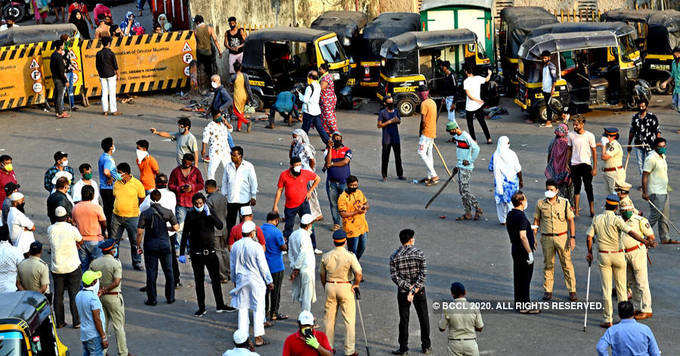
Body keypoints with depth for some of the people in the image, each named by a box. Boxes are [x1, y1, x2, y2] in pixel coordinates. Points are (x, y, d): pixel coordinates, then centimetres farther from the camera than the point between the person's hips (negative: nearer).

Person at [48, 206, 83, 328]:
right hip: (73, 267, -2)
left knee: (58, 295, 11)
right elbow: (80, 241, 4)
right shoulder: (72, 229, -12)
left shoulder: (50, 229, -6)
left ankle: (59, 322, 14)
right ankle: (76, 321, 6)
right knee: (74, 295, 5)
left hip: (56, 267, 2)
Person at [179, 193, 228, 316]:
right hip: (196, 253, -1)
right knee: (199, 280, 4)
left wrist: (209, 215, -24)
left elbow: (220, 226, -13)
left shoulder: (210, 213, 1)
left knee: (216, 278, 6)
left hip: (210, 251, 2)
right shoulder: (190, 215, -3)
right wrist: (182, 253, -6)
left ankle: (220, 306, 16)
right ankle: (201, 308, 11)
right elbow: (185, 234, -2)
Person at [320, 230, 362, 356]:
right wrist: (355, 285, 0)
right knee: (349, 319, 3)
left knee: (329, 318, 12)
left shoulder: (326, 256, 0)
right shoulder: (350, 256, -11)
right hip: (345, 287, -3)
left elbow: (322, 275, 9)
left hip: (330, 287, 3)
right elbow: (358, 273, -18)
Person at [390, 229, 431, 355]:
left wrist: (409, 287, -13)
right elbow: (423, 273, -14)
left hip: (403, 292, 0)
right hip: (419, 291, 0)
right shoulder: (419, 253, -8)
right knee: (423, 318, 14)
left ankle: (403, 348, 12)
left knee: (404, 319, 9)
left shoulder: (394, 256, -6)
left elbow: (394, 276, -11)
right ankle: (426, 346, 22)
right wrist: (414, 289, -15)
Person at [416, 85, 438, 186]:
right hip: (433, 132, 9)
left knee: (421, 153, -9)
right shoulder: (433, 102, 12)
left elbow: (423, 120, -19)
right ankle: (430, 177, 16)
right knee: (429, 154, 14)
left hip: (426, 132, -9)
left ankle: (434, 175, -15)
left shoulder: (424, 103, -17)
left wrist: (420, 131, -4)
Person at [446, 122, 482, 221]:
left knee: (464, 190, -10)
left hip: (466, 167, -10)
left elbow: (476, 148, -22)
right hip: (460, 166, 10)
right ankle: (468, 213, 15)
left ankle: (478, 209, 1)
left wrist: (470, 161, -15)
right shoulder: (456, 136, 10)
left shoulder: (465, 136, -19)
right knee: (461, 190, 9)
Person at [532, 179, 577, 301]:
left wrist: (572, 237, -4)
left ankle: (572, 291, 5)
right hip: (546, 238, 1)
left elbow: (570, 220, 2)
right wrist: (533, 236, 4)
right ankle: (548, 291, 16)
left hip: (562, 237, -1)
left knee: (567, 264, 0)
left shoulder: (564, 203, 0)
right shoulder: (540, 204, 3)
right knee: (548, 265, 7)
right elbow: (536, 220, 10)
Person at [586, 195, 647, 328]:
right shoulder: (616, 219, -11)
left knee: (606, 288, 4)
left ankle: (607, 320, 3)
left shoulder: (596, 219, 0)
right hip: (618, 255, -2)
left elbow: (589, 237, 1)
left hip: (603, 256, 2)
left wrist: (590, 253, 13)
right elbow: (630, 232, -24)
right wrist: (644, 241, -32)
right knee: (621, 287, 11)